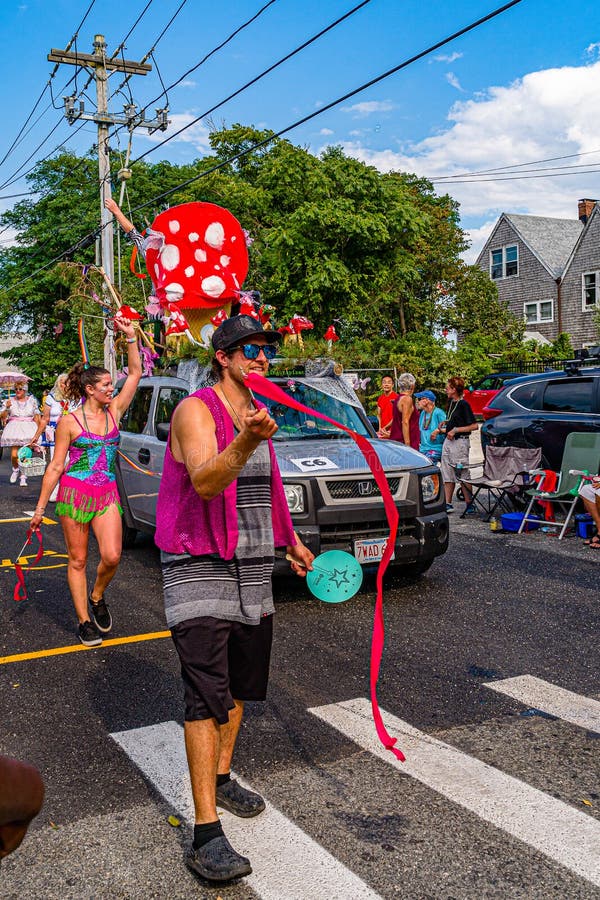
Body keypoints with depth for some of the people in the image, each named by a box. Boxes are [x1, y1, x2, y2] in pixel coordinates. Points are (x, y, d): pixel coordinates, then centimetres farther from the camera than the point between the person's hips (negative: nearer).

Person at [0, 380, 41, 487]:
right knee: (14, 454, -11)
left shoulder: (32, 401, 8)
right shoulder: (9, 401, 6)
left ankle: (23, 477, 5)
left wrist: (37, 431, 8)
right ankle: (15, 470, 20)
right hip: (14, 429, 0)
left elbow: (36, 417, 13)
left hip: (28, 430, 0)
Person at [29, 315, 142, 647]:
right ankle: (85, 621, 16)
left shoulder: (113, 412, 6)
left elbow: (135, 373, 6)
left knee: (111, 557, -10)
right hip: (74, 493, -3)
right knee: (78, 560, 4)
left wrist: (130, 336, -1)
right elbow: (55, 466, -3)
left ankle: (97, 597, 21)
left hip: (107, 495, 3)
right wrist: (40, 508, -3)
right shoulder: (70, 421, -5)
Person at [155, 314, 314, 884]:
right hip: (200, 572, -8)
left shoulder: (258, 412, 14)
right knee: (206, 696, -11)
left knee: (239, 685, 17)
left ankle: (221, 779, 36)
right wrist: (245, 441, -46)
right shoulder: (196, 411, -12)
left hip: (252, 570, 8)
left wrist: (290, 540, 31)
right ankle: (206, 833, -7)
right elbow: (205, 481, -30)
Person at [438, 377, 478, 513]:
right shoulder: (450, 402, 12)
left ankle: (469, 504, 3)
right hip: (448, 441, 9)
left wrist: (455, 430, -16)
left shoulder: (463, 404, -13)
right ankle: (448, 504, 15)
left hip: (460, 442, -9)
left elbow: (474, 426, -17)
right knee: (447, 474, 10)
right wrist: (439, 429, 11)